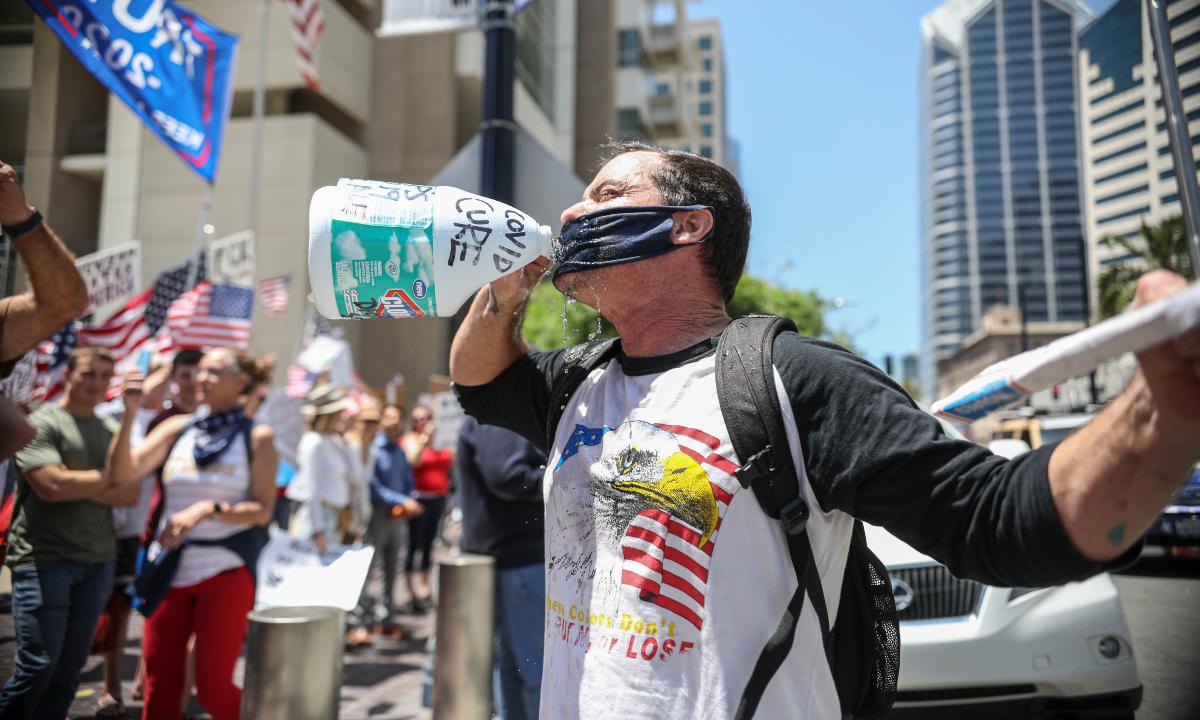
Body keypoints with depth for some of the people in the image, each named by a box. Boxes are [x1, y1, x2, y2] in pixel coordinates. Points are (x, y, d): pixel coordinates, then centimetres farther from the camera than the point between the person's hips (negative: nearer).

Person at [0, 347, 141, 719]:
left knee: (71, 665, 8)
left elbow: (130, 493, -1)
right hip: (43, 559, -5)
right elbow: (51, 485, -17)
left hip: (97, 561, 5)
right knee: (38, 663, -6)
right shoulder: (42, 423, -4)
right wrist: (107, 478, -3)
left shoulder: (111, 429, 11)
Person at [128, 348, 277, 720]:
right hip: (169, 568, 3)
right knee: (160, 686, 8)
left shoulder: (257, 437, -2)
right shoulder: (177, 428, 6)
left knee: (213, 687, -1)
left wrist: (208, 509, -19)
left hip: (226, 571, -3)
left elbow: (262, 510, -7)